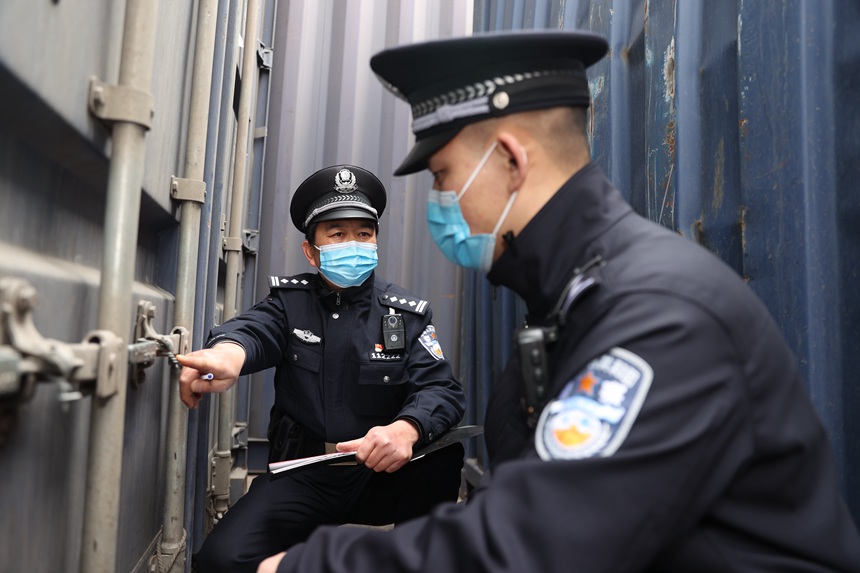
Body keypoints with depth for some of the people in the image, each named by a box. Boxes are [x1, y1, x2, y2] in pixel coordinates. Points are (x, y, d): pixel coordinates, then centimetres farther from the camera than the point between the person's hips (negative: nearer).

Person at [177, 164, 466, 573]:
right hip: (301, 476, 0)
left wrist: (405, 430, -34)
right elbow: (253, 329, -19)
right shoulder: (290, 301, 3)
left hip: (380, 475, 1)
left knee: (444, 450, -29)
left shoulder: (408, 313, 2)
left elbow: (440, 387, -10)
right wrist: (227, 356, -46)